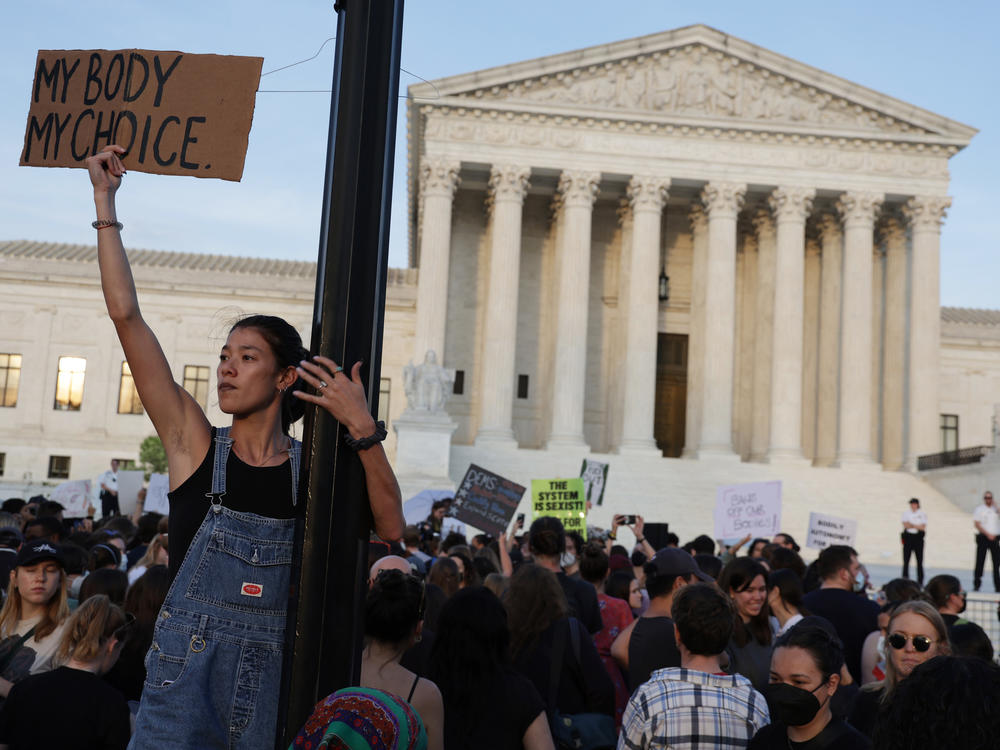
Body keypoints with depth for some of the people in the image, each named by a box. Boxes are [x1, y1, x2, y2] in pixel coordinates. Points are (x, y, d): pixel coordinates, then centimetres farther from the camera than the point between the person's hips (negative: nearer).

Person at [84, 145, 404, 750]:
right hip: (184, 674, 0)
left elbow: (391, 529, -15)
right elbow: (126, 315, -6)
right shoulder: (194, 443, -3)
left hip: (269, 679, 1)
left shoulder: (314, 465, -1)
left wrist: (362, 429, -22)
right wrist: (105, 199, -5)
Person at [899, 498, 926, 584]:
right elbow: (905, 525, -6)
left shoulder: (922, 514, 3)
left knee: (919, 560, -1)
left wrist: (911, 525, -10)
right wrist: (917, 526, -10)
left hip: (918, 538, -1)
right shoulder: (906, 513, 7)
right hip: (908, 537, 1)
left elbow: (923, 527, -7)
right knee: (906, 560, 1)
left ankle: (920, 581, 4)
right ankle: (905, 580, 6)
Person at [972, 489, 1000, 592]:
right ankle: (976, 585, 2)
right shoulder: (979, 510, 4)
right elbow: (977, 524, -4)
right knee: (980, 561, -3)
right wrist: (988, 534, -12)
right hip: (983, 538, -3)